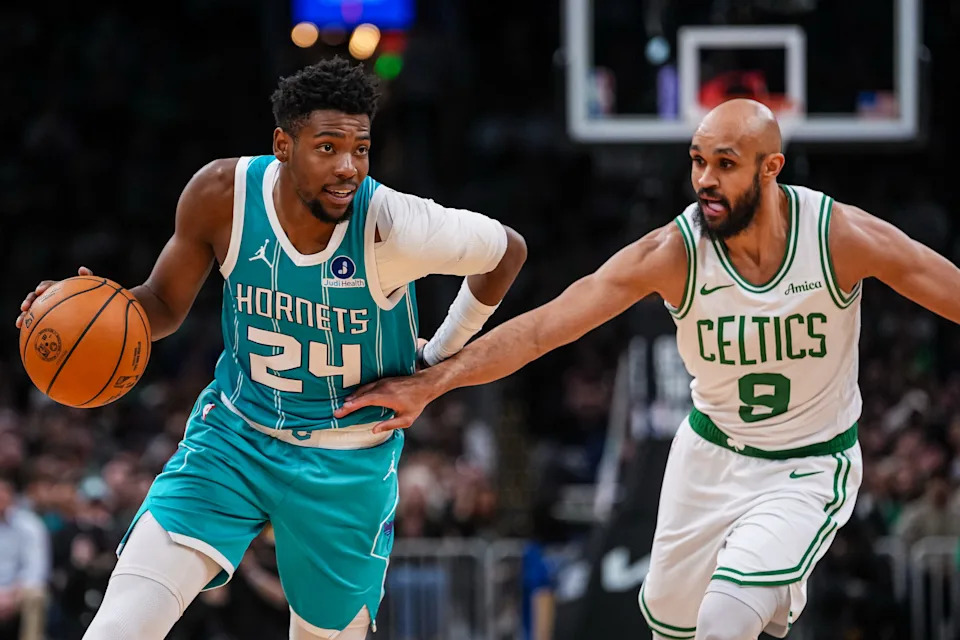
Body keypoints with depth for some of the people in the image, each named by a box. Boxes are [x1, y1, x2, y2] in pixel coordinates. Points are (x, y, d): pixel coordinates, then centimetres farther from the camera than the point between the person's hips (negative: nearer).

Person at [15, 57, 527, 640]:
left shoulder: (394, 226, -25)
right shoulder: (222, 194, -16)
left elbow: (508, 251, -6)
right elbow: (166, 304, 0)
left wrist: (439, 360, 4)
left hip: (349, 464, -1)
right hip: (234, 436, 1)